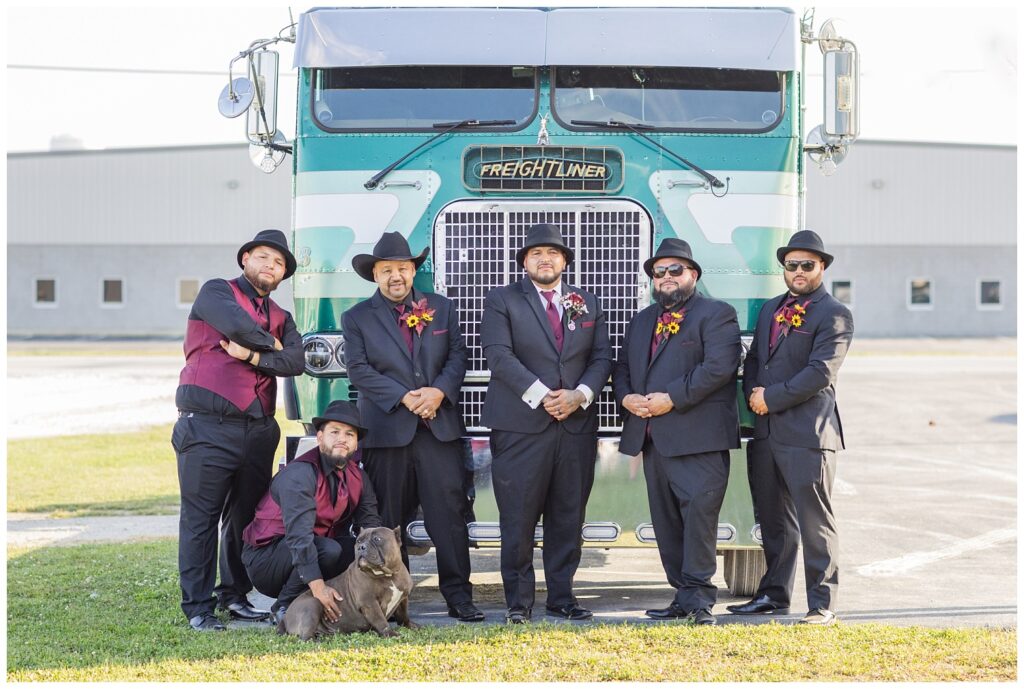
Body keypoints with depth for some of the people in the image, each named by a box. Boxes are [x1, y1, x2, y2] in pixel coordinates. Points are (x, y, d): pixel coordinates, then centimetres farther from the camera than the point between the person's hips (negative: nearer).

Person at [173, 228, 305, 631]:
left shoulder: (281, 317, 19)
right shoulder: (216, 293, 4)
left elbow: (295, 362, 1)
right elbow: (237, 326, -16)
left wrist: (253, 355, -12)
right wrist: (270, 344, 0)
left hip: (258, 430, 6)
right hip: (208, 428, -6)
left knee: (246, 518, 9)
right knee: (201, 519, -3)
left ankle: (234, 597, 19)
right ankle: (198, 608, -1)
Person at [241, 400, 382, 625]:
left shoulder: (358, 478, 2)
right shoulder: (299, 474, -22)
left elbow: (372, 526, -7)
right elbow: (299, 533, -32)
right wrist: (318, 587, -41)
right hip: (265, 560, -7)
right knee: (329, 549, -33)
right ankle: (285, 608, -14)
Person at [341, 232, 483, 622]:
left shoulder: (442, 309, 14)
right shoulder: (356, 318, 7)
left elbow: (457, 356, 8)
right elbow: (359, 370, -3)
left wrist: (439, 391, -11)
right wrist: (404, 398, -13)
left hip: (440, 427, 1)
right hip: (387, 430, -1)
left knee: (449, 512, -4)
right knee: (389, 519, 3)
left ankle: (458, 596, -1)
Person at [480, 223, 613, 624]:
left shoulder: (588, 304, 17)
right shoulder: (502, 300, 5)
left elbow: (602, 358, 11)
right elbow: (499, 355, -7)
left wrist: (580, 394, -8)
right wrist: (541, 395, -16)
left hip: (577, 424, 4)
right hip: (521, 425, -4)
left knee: (568, 518, 6)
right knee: (518, 519, -4)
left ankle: (561, 597, 13)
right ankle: (518, 601, 2)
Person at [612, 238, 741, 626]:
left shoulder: (716, 315, 0)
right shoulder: (642, 321, 23)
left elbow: (719, 366, -14)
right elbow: (622, 368, 22)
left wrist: (672, 399, -17)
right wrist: (627, 397, -1)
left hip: (698, 438, -7)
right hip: (653, 439, 8)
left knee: (698, 513, -13)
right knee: (666, 522, 8)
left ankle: (698, 597, -9)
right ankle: (683, 596, 14)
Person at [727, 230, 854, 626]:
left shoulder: (833, 315, -5)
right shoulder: (771, 310, 19)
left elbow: (820, 372, -15)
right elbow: (753, 360, 19)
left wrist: (772, 398, -13)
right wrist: (753, 393, -1)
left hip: (807, 433, -7)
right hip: (765, 431, 7)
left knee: (815, 523, -5)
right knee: (773, 520, 14)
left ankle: (822, 605, -2)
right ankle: (774, 594, 23)